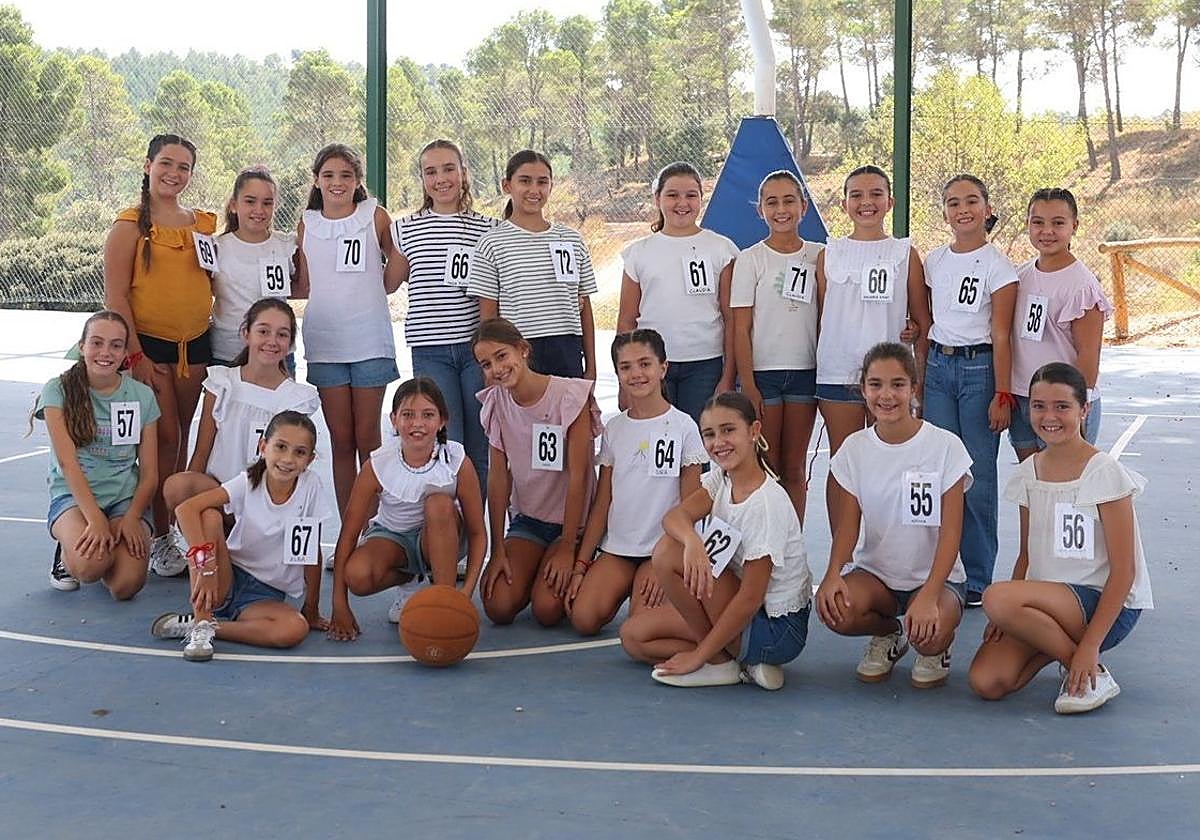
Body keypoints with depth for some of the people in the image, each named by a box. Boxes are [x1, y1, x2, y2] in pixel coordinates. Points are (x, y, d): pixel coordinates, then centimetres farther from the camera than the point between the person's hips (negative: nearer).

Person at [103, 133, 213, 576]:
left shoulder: (202, 224, 10)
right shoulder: (131, 225, -4)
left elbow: (215, 283, 18)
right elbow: (115, 296, -8)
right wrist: (135, 355, -13)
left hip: (195, 344, 5)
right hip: (148, 344, -5)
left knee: (180, 438, 11)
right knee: (164, 438, -7)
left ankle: (174, 526, 21)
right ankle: (158, 538, 2)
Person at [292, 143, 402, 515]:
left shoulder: (376, 216, 1)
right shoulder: (307, 224, 8)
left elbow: (400, 260, 10)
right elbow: (304, 286, 10)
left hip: (370, 341, -2)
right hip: (324, 341, 2)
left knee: (367, 438, 3)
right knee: (340, 441, 5)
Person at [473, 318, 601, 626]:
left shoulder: (570, 395, -16)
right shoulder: (496, 403, -2)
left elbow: (577, 475, -15)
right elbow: (498, 476, -3)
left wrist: (566, 549, -16)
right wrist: (498, 551, -9)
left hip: (571, 519, -4)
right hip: (526, 517, 4)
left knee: (547, 609, -22)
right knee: (499, 607, -16)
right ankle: (533, 571, 15)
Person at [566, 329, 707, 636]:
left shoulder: (683, 426, -4)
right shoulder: (614, 429, 8)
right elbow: (602, 502, 9)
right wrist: (581, 565, 2)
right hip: (616, 547, 4)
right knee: (583, 618, -17)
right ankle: (625, 589, 11)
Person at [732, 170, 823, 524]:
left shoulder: (819, 255, 5)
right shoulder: (750, 259, -2)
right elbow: (740, 328, -5)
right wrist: (748, 384, -10)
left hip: (805, 371, 2)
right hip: (762, 372, -2)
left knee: (794, 468, 9)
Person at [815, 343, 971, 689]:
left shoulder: (945, 446, -10)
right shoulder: (855, 448, 0)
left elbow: (950, 532, -14)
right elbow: (848, 522, -3)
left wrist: (929, 595, -29)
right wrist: (833, 573, -25)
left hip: (935, 575, -3)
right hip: (875, 573, 3)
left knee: (928, 634, -35)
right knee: (834, 609, -30)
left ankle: (938, 647, 7)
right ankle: (888, 634, 7)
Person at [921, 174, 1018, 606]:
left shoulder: (997, 265, -3)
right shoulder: (934, 261, 10)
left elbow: (1001, 335, -6)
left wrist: (1002, 395, -9)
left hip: (980, 367, -4)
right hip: (938, 366, 4)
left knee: (978, 476, -3)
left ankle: (979, 579, 5)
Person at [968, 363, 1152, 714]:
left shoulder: (1104, 472, -10)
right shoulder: (1028, 473, 8)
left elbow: (1124, 570, -13)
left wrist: (1090, 646, -19)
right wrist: (1006, 617, -5)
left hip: (1108, 604, -6)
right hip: (1047, 598, 6)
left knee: (996, 597, -31)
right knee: (986, 681, -19)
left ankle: (1093, 675, -11)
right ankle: (1060, 643, 8)